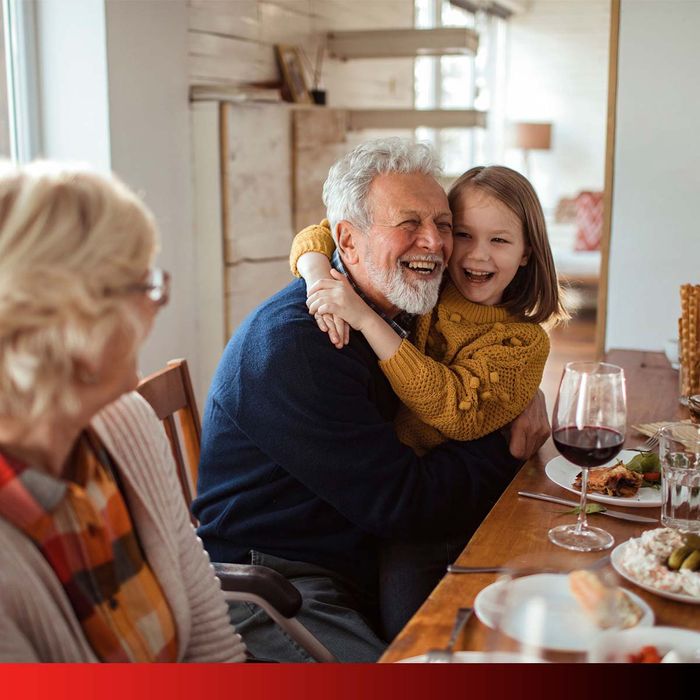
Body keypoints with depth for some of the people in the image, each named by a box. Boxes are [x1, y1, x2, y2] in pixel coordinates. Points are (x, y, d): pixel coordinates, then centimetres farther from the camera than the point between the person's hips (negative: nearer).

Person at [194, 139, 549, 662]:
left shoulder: (400, 314, 6)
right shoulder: (292, 342, -22)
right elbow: (400, 502, -22)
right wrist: (507, 446, -8)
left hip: (364, 567, 8)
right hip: (269, 578, -8)